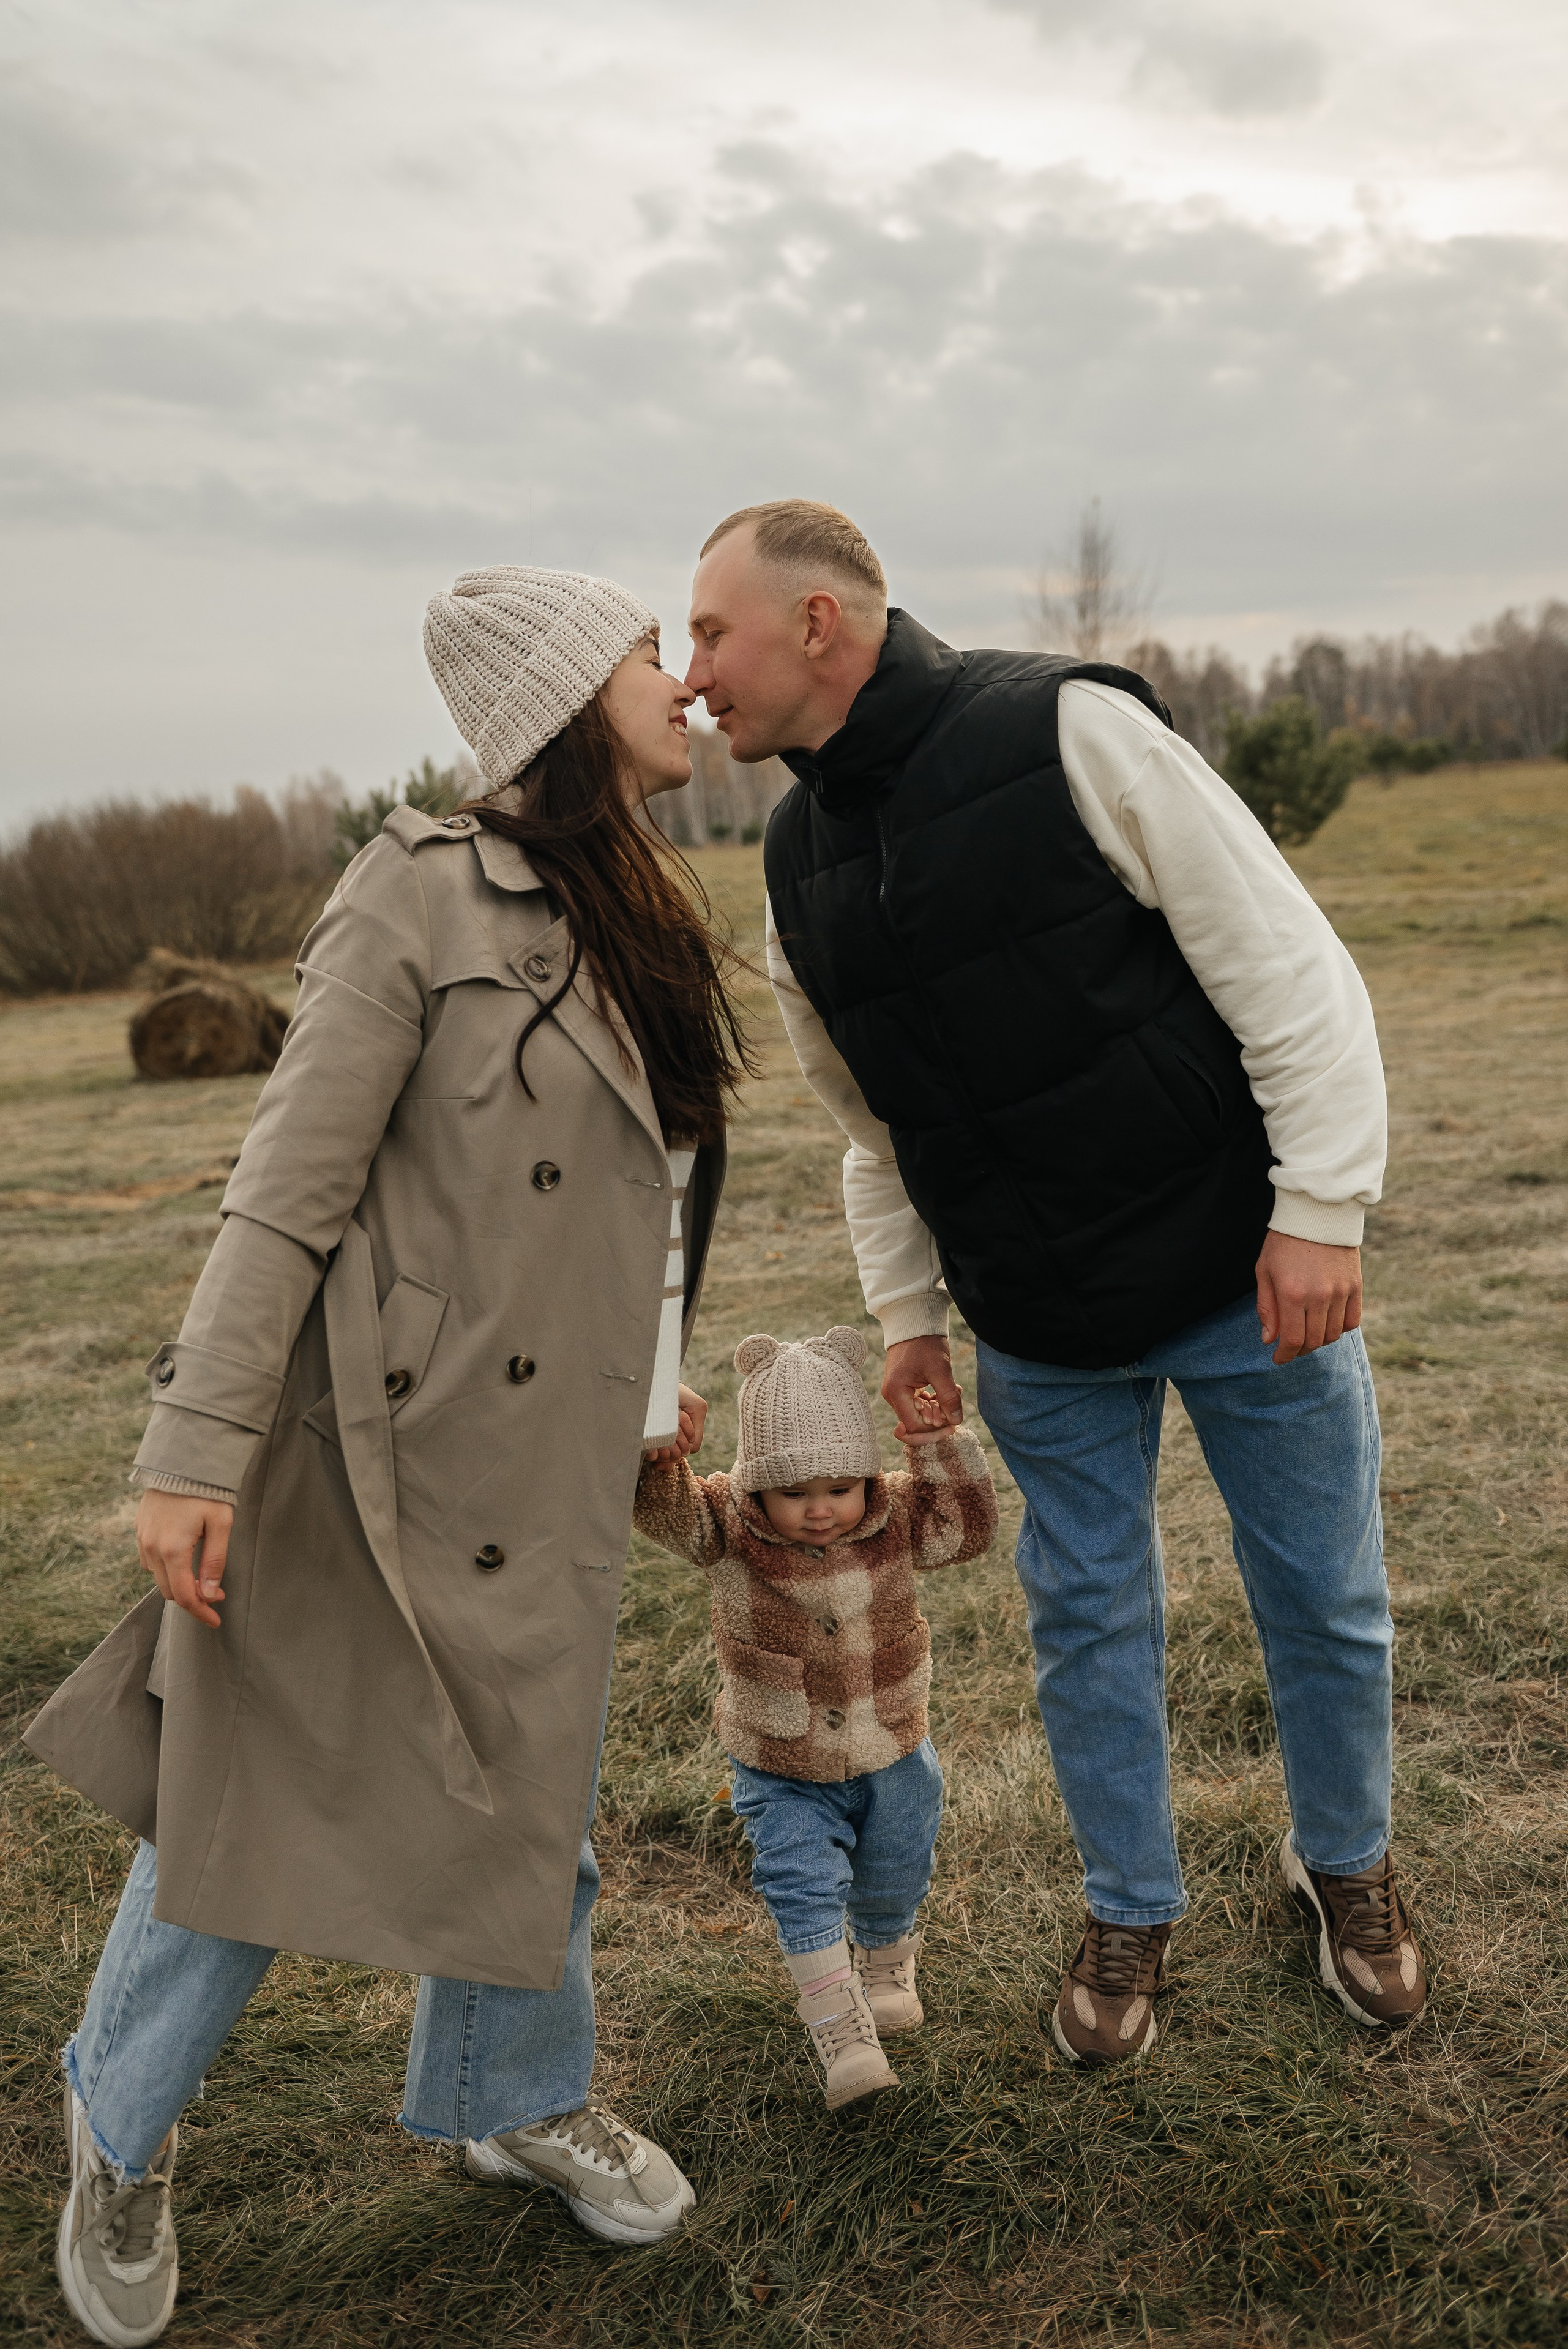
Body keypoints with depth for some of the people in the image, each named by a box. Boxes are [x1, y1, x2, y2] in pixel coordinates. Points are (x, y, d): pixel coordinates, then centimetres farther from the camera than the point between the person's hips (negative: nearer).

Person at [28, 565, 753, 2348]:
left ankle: (518, 2100, 42)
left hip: (551, 1466, 7)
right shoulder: (424, 892, -14)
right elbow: (288, 1185, -16)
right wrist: (196, 1451, -18)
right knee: (265, 1789, 8)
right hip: (370, 1440, -6)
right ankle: (123, 2127, 36)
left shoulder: (634, 929, 11)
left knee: (530, 1786, 16)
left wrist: (651, 1383, 20)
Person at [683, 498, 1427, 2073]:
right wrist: (904, 1312, 12)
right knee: (1087, 1621, 13)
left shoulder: (1069, 733, -17)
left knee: (1325, 1602, 13)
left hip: (1244, 1278, -4)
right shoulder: (798, 864, 2)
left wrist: (1318, 1207, -18)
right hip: (1040, 1335, 4)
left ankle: (1345, 1865, 40)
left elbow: (1287, 965, -16)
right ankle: (1129, 1913, 36)